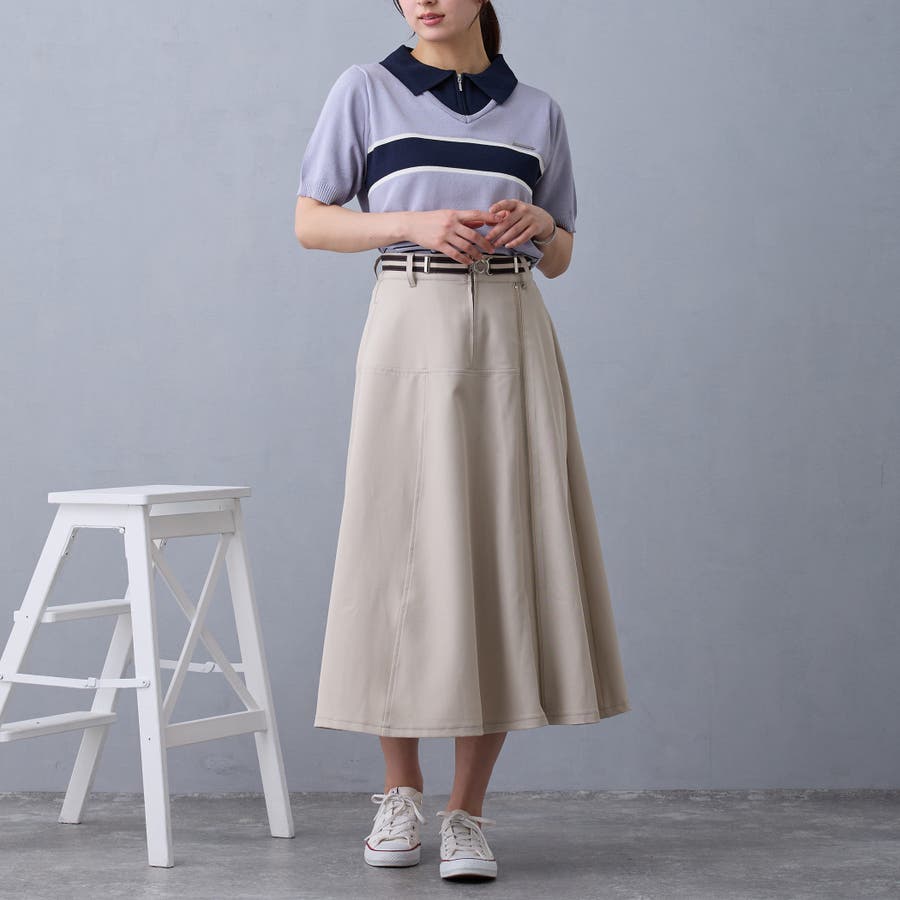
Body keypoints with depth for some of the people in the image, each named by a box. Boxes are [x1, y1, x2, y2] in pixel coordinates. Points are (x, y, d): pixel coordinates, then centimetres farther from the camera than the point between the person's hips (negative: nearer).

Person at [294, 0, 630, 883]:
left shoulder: (536, 112, 12)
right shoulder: (365, 91, 7)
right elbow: (309, 222, 6)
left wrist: (539, 222, -5)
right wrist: (414, 223, -9)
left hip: (513, 339, 2)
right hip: (411, 330, -2)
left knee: (506, 563, -2)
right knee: (403, 560, -2)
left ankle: (467, 812, 8)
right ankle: (400, 791, 19)